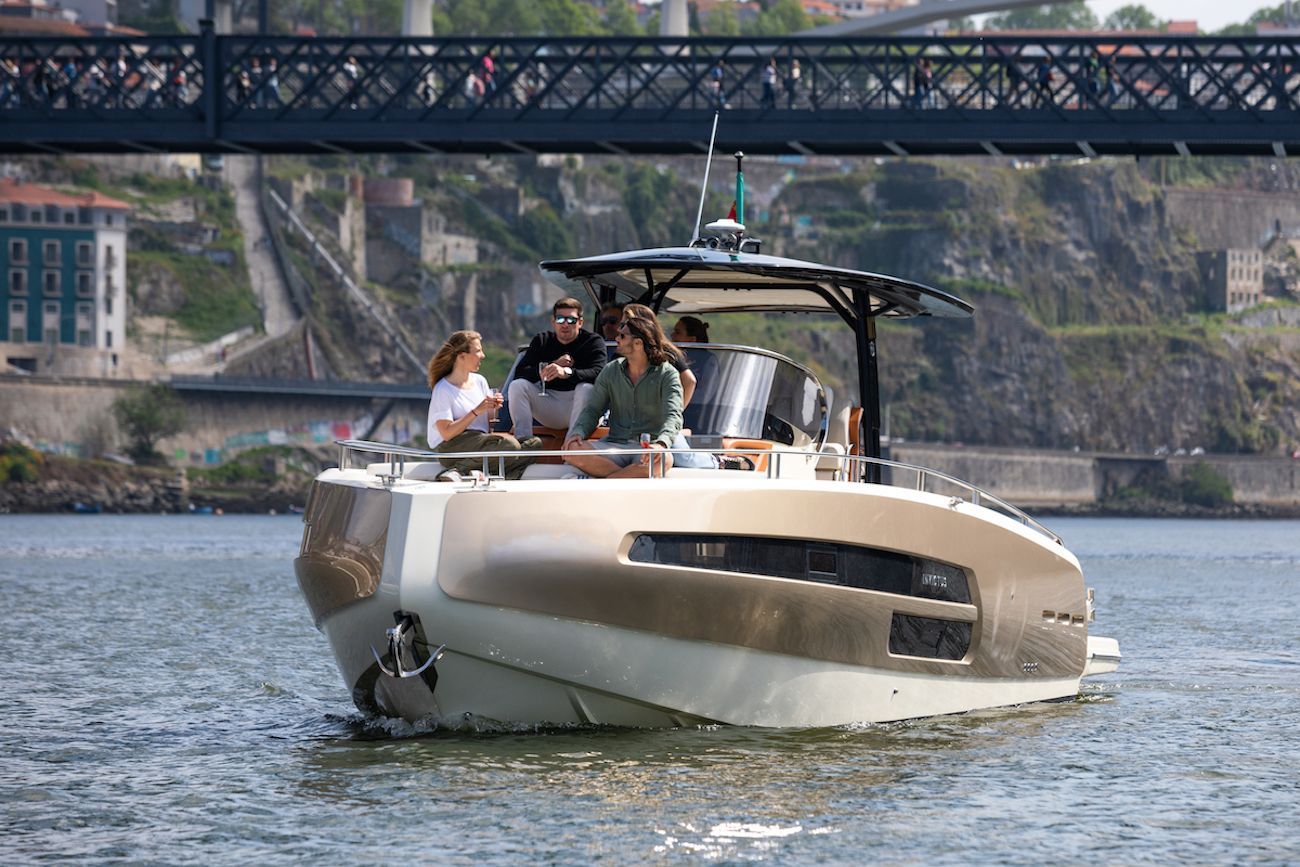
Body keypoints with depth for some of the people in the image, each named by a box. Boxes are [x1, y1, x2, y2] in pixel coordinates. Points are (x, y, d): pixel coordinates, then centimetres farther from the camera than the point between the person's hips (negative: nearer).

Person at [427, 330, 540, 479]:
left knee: (535, 444, -11)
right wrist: (477, 411, -16)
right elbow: (446, 433, -16)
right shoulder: (443, 390, -7)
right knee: (508, 444, -32)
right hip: (451, 448, -8)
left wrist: (493, 409, -1)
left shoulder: (479, 381, 15)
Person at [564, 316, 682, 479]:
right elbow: (592, 410, 14)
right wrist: (578, 433, -9)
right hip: (615, 445, 3)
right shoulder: (611, 371, 13)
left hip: (648, 447, -3)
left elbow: (673, 416, -13)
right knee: (572, 450, -26)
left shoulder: (667, 375, -1)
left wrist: (661, 443, -35)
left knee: (663, 460, -41)